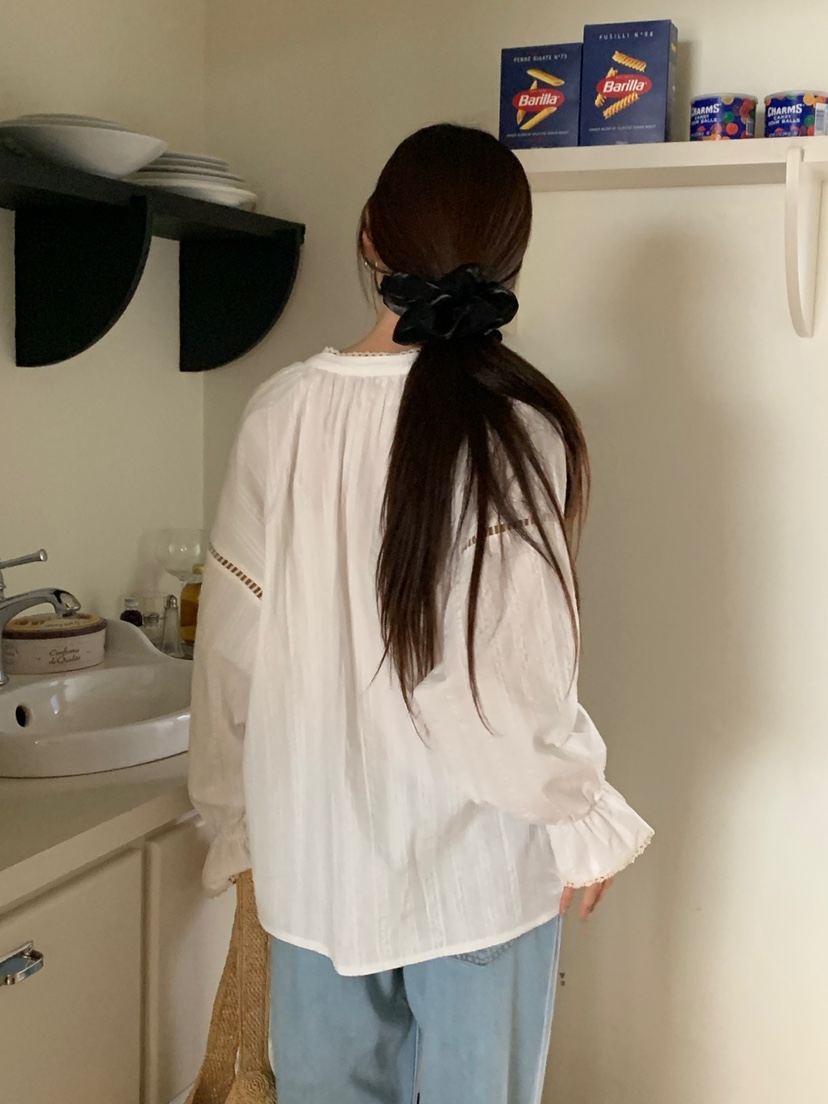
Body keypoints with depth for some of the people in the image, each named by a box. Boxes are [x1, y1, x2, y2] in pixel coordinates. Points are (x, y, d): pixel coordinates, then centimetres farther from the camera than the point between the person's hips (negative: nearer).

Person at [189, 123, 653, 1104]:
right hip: (477, 843, -2)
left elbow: (234, 642, -3)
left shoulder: (283, 412, -8)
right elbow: (524, 664, -15)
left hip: (316, 845, 3)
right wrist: (582, 820, 1)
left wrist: (238, 818, 10)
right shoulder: (519, 425, -16)